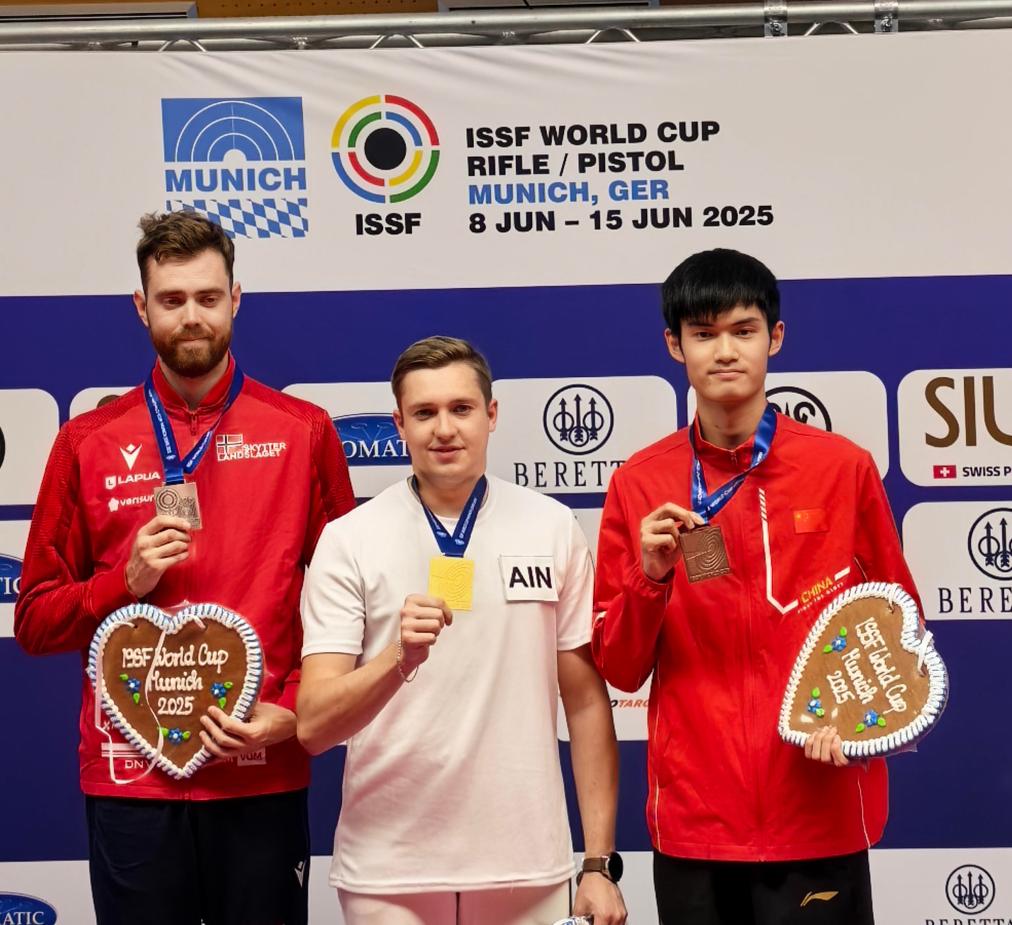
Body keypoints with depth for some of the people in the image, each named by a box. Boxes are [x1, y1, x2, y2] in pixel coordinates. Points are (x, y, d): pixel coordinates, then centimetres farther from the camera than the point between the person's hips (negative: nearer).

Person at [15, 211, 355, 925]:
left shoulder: (303, 432, 3)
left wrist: (290, 713, -8)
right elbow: (34, 622, 7)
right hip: (129, 779, 1)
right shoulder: (88, 443, 5)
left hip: (265, 778, 0)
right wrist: (127, 581, -10)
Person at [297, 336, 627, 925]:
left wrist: (600, 863, 1)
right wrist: (399, 657, -26)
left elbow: (586, 703, 5)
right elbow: (314, 727, -9)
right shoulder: (349, 540, -3)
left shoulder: (553, 528, 2)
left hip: (530, 871, 1)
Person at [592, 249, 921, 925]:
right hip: (692, 822, 1)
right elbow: (620, 669, 4)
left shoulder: (844, 468, -1)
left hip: (821, 819, -1)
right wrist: (650, 574, -12)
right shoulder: (638, 484, 2)